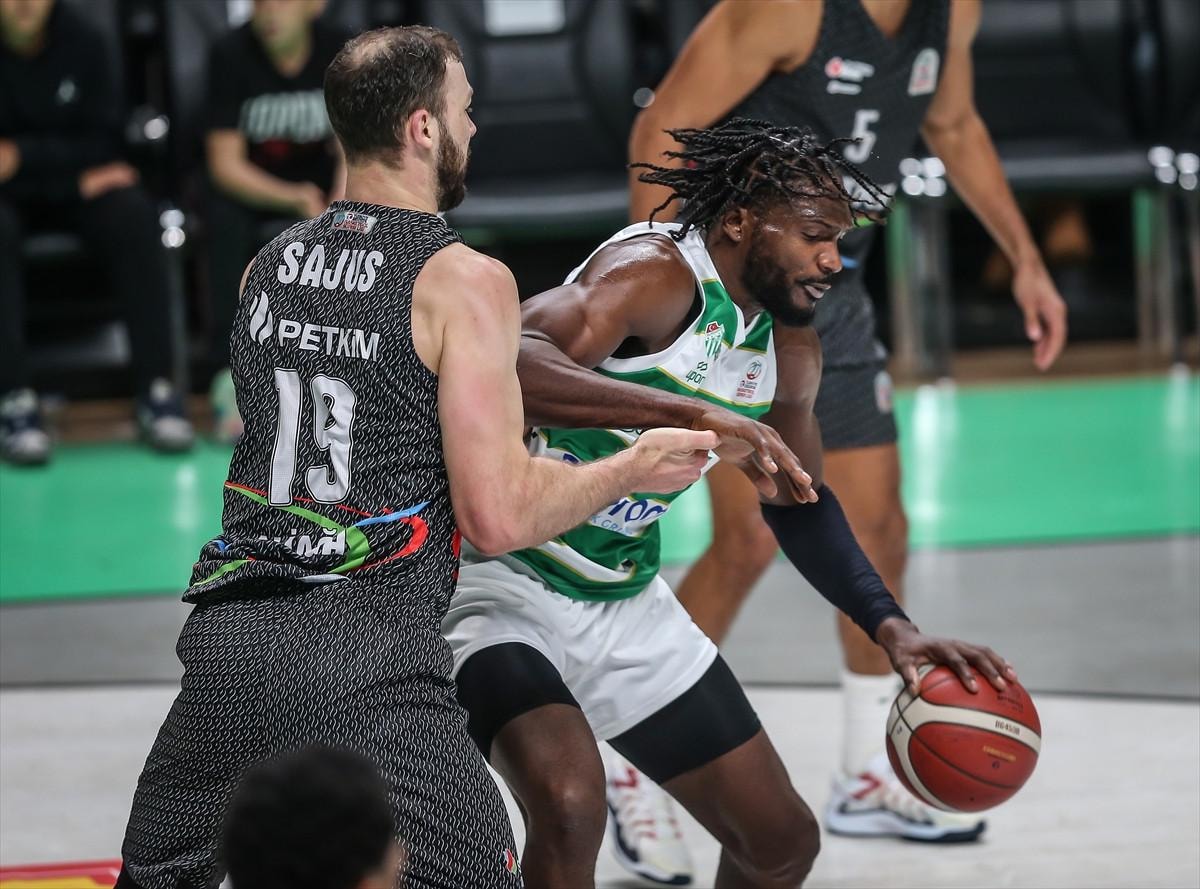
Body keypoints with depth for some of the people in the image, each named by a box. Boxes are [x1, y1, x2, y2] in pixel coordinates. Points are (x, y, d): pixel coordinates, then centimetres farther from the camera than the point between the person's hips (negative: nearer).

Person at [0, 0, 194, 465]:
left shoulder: (82, 41, -6)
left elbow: (103, 146, -2)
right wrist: (74, 177, -19)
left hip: (74, 189, 3)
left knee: (133, 216, -27)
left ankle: (155, 387, -25)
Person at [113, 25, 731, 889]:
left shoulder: (267, 267, 12)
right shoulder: (465, 281, -7)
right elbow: (498, 515, -12)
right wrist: (635, 469, 5)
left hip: (227, 641, 6)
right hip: (368, 667, -6)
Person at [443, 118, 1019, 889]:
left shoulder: (790, 351, 2)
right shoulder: (657, 272, -23)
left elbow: (798, 503, 18)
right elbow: (512, 364, -42)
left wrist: (890, 625, 5)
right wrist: (690, 415, -50)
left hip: (628, 604, 8)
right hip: (501, 576, -8)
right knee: (569, 804, -34)